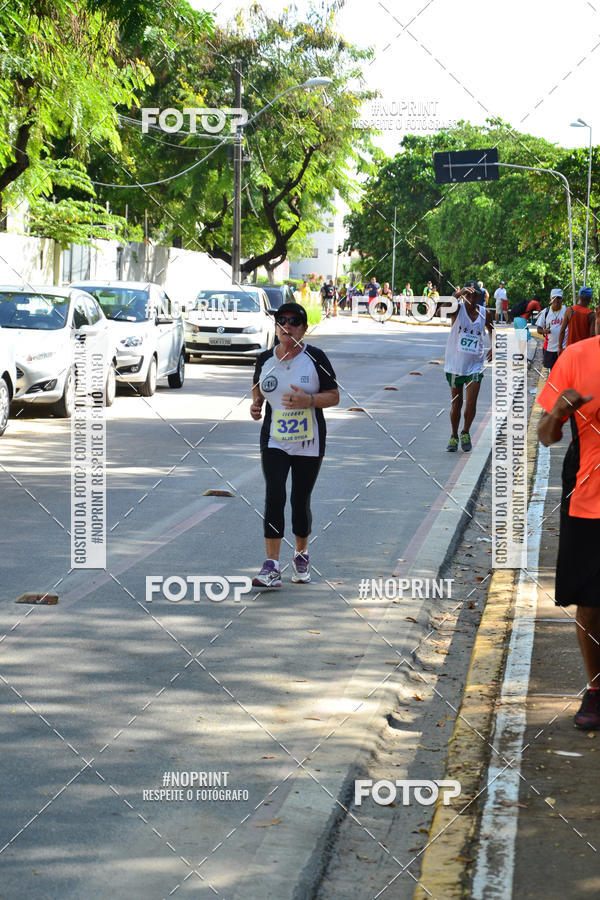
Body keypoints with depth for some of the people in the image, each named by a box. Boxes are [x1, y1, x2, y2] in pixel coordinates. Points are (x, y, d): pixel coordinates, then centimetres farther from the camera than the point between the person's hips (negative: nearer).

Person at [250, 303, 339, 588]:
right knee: (274, 497, -12)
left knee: (301, 500, 7)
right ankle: (271, 567, -13)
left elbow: (334, 397, -4)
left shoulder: (315, 358, -5)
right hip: (274, 441, 1)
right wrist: (256, 404, -2)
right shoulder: (265, 359, 3)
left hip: (309, 443, -1)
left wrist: (308, 399, -22)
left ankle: (301, 555, 30)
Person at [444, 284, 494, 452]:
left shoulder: (485, 313, 1)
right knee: (456, 403, 8)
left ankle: (465, 433, 14)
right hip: (455, 364, -1)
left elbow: (491, 330, 22)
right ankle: (454, 436, 26)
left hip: (475, 365, 1)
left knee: (471, 404, -9)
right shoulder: (458, 309, -8)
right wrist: (458, 294, -44)